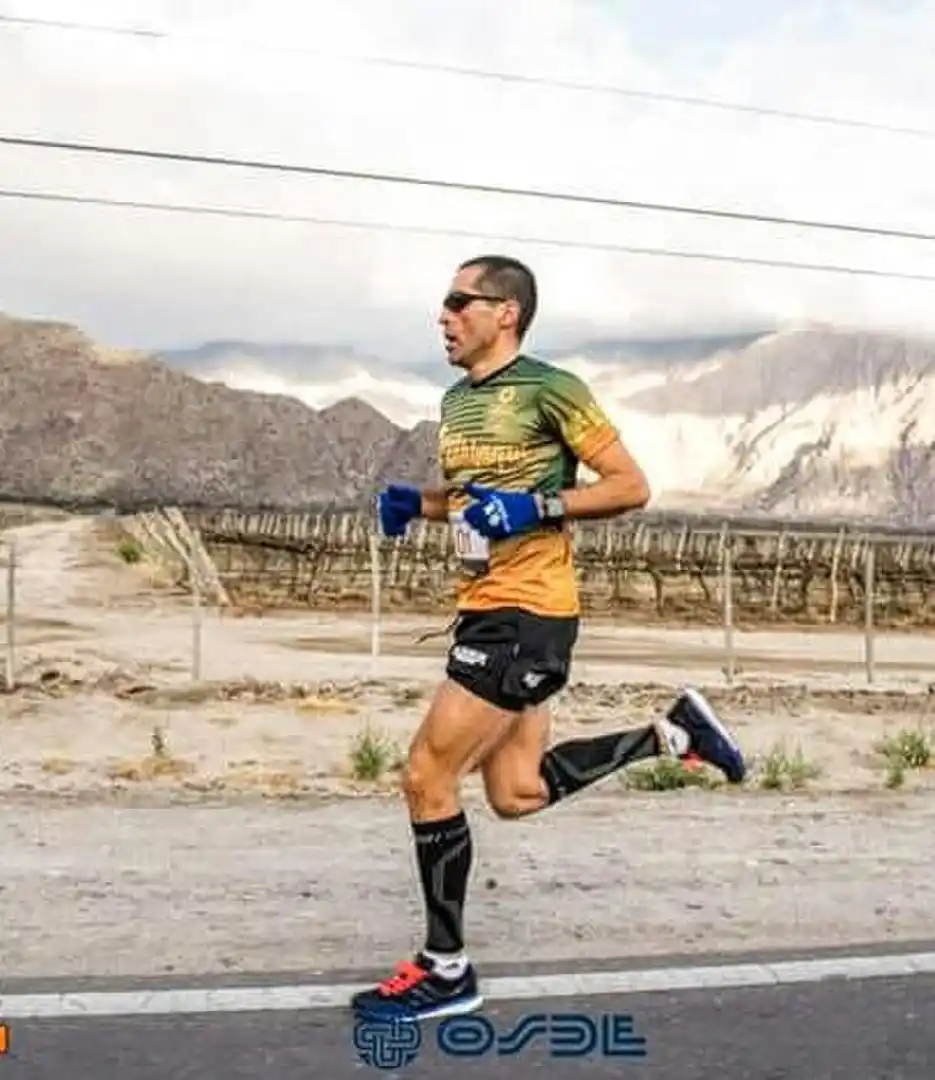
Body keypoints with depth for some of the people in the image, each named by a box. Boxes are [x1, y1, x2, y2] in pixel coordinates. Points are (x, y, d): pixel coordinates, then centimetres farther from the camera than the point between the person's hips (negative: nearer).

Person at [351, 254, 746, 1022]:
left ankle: (446, 970, 9)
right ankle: (674, 733, 25)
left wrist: (536, 508, -23)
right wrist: (414, 504, 7)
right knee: (517, 794, 14)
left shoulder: (550, 389, -11)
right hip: (488, 611, 9)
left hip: (527, 614, -9)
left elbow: (631, 487, -11)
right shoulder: (456, 401, 14)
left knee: (427, 777, -7)